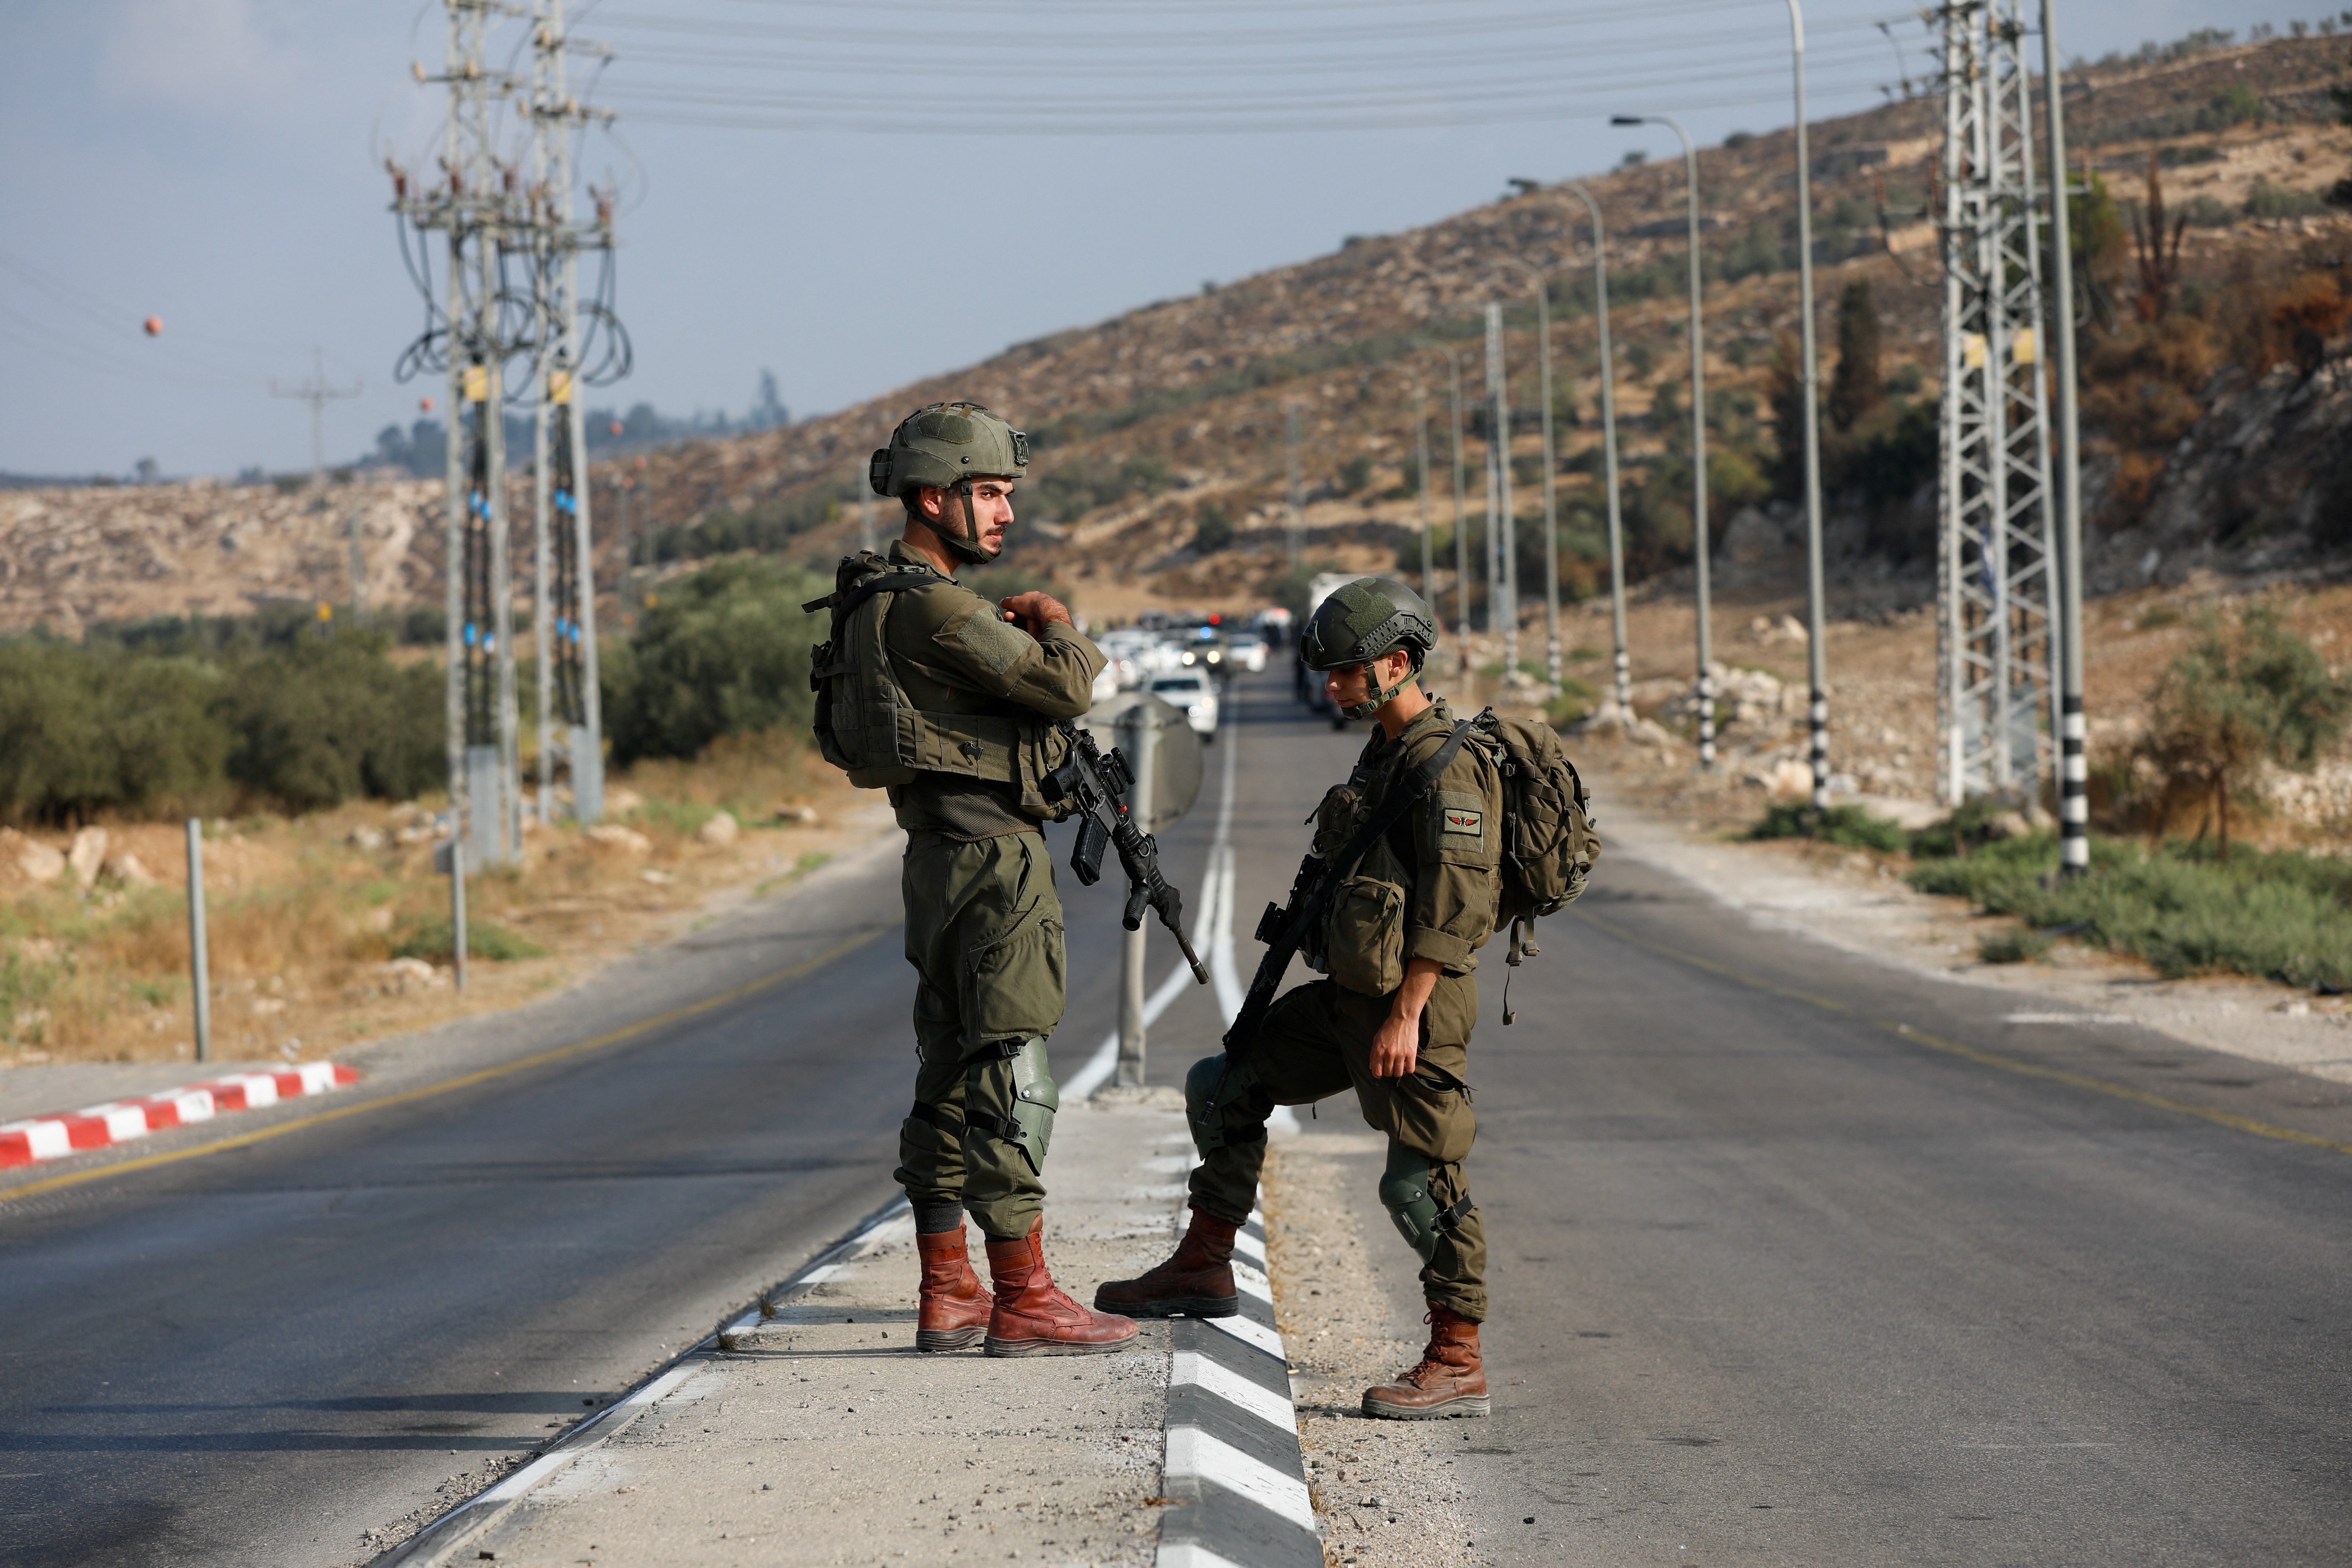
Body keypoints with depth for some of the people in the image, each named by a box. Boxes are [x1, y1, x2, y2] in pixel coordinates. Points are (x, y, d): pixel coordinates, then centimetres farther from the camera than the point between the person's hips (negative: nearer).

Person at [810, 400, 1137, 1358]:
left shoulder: (882, 602, 16)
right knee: (1009, 1078, -8)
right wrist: (1059, 628, 2)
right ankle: (1024, 1302, -6)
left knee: (951, 1079, 12)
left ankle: (949, 1295, 16)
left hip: (942, 862, 11)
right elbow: (1063, 686, -21)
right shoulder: (932, 607, -17)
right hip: (990, 857, -11)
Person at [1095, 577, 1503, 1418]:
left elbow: (1455, 901, -21)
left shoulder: (1446, 761, -15)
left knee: (1421, 1180, -7)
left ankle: (1457, 1363, -1)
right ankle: (1203, 1268, 22)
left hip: (1412, 1000, -10)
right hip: (1350, 993, 10)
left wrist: (1406, 1015, -24)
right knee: (1223, 1086, 14)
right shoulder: (1386, 751, 16)